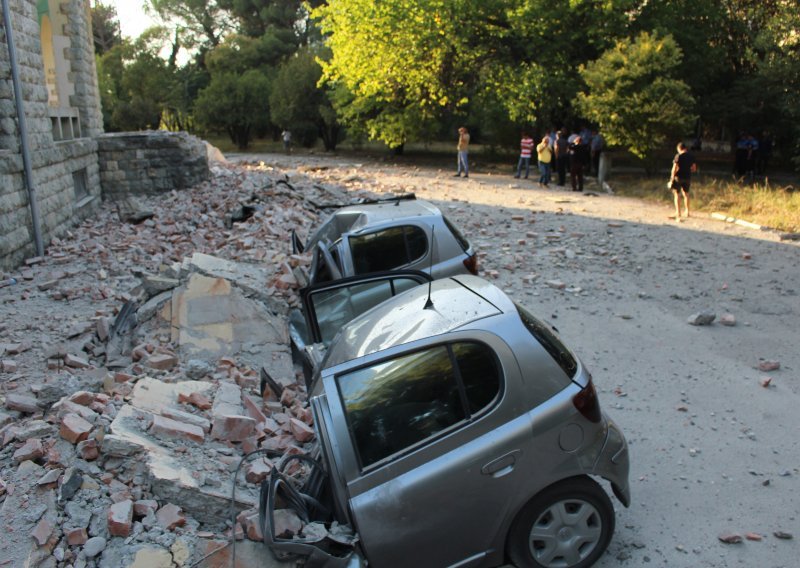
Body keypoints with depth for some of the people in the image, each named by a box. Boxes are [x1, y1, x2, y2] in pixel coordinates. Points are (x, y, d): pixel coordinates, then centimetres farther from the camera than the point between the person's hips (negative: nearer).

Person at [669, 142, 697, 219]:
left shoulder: (678, 156, -14)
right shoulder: (691, 156, 2)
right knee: (686, 194, 21)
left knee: (677, 195, 2)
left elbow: (674, 169, -17)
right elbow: (694, 168, 8)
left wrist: (671, 180, -13)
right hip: (687, 177, 6)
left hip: (678, 177, -5)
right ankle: (687, 212, 30)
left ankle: (678, 214, -2)